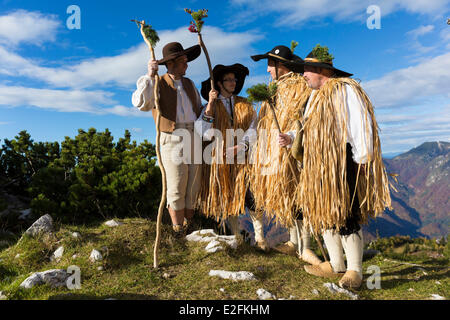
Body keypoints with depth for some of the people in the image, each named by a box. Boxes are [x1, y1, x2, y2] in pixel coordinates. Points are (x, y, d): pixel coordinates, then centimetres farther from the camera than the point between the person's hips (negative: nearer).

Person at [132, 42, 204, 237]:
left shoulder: (189, 84, 18)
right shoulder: (157, 85, 1)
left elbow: (199, 109, 26)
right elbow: (140, 103, -18)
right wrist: (149, 76, -21)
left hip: (194, 139, 5)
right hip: (172, 140, -5)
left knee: (193, 186, 9)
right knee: (176, 189, -2)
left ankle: (189, 225, 24)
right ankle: (178, 230, 12)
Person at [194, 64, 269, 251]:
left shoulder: (245, 105, 13)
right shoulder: (211, 106, 9)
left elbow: (252, 128, 3)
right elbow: (201, 130, -8)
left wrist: (240, 146, -13)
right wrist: (210, 105, -15)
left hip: (242, 157, 0)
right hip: (221, 159, 0)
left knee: (250, 196, -9)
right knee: (227, 197, 4)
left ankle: (260, 238, 0)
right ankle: (237, 237, 17)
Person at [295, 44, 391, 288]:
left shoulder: (345, 89, -7)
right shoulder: (317, 95, 20)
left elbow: (360, 125, -13)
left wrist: (361, 159, -16)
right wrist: (290, 137, 14)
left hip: (343, 163, -9)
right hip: (321, 165, 9)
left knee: (346, 217, -5)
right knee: (325, 213, 12)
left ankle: (354, 271, 10)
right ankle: (336, 265, 25)